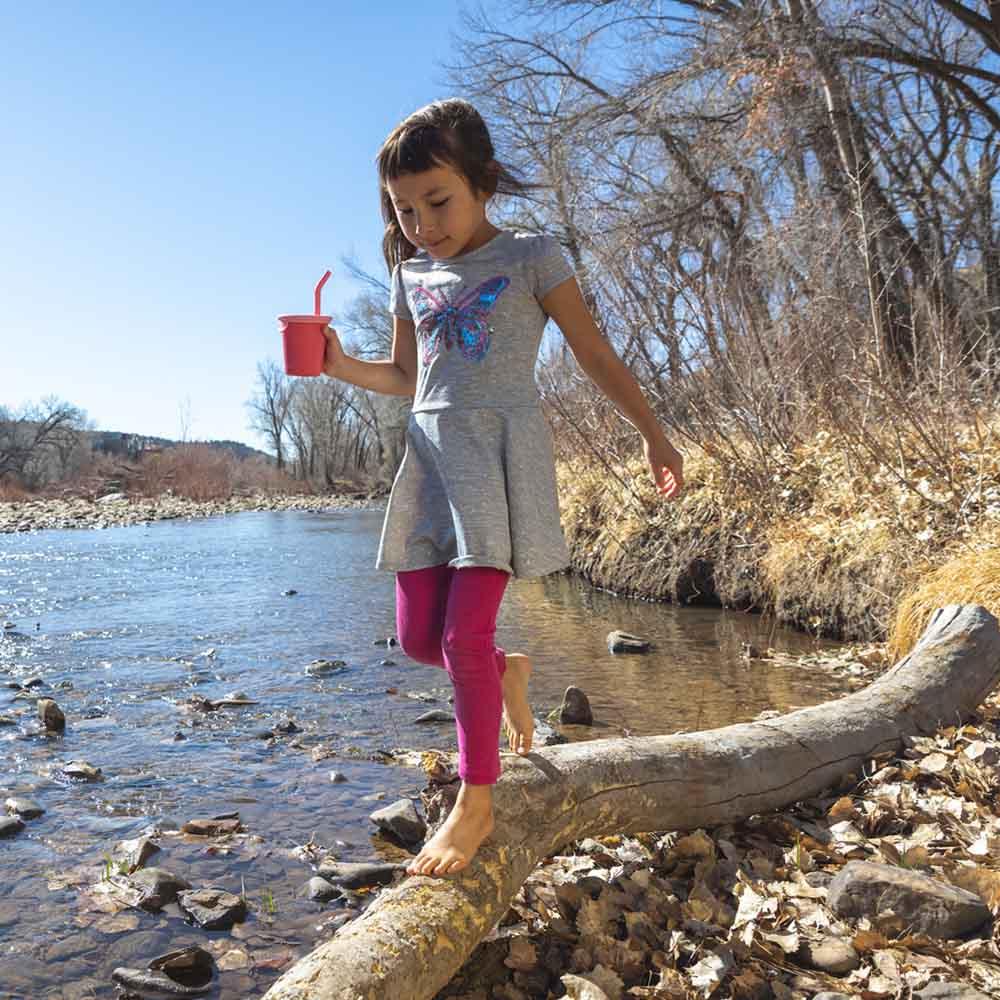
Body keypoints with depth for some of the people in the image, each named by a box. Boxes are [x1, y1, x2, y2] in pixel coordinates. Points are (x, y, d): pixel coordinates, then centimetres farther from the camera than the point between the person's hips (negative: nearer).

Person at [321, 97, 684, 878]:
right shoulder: (411, 275, 15)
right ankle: (507, 671, 33)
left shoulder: (531, 258, 1)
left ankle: (477, 802, 6)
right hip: (431, 452, 6)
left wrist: (653, 433, 5)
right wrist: (342, 367, 3)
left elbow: (595, 353, 4)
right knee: (418, 636, 2)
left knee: (466, 631, -11)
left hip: (502, 448, -5)